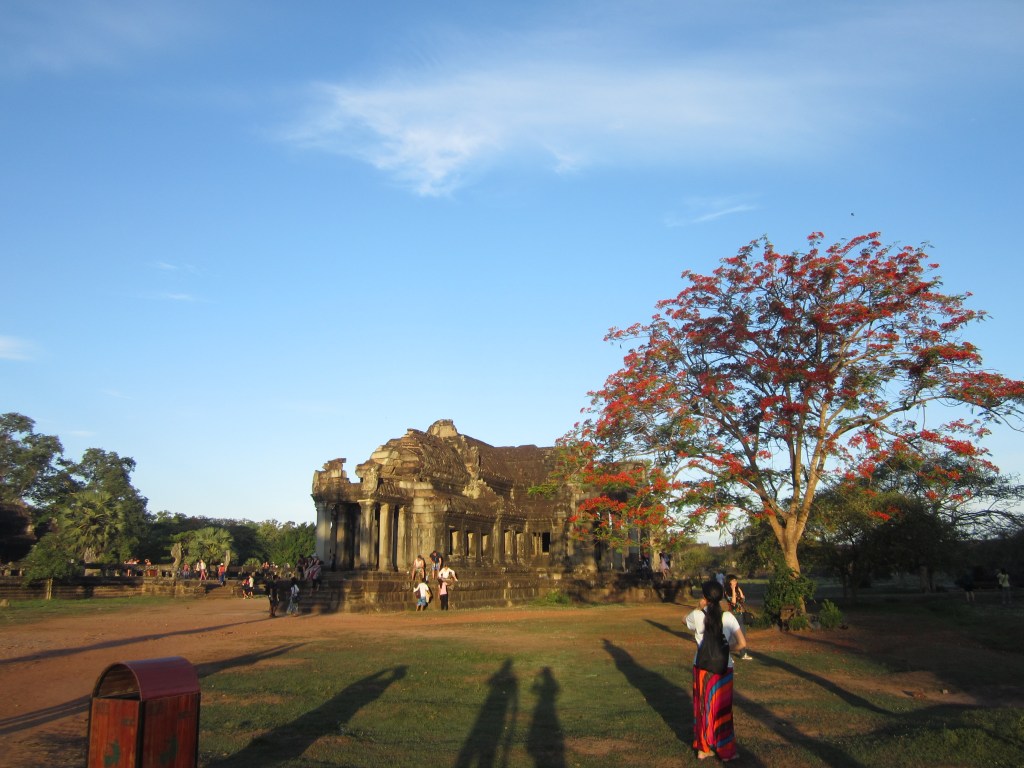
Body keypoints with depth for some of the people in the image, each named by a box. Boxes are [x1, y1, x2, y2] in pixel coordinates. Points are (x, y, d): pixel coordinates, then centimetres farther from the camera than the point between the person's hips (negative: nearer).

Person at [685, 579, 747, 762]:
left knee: (703, 706, 16)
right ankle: (725, 751, 24)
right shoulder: (728, 617, -13)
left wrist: (699, 608, 0)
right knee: (722, 709, 14)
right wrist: (726, 649, 3)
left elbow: (687, 621, 12)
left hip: (701, 667, 1)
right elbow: (742, 644, -13)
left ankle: (703, 748, 26)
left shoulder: (697, 616, -12)